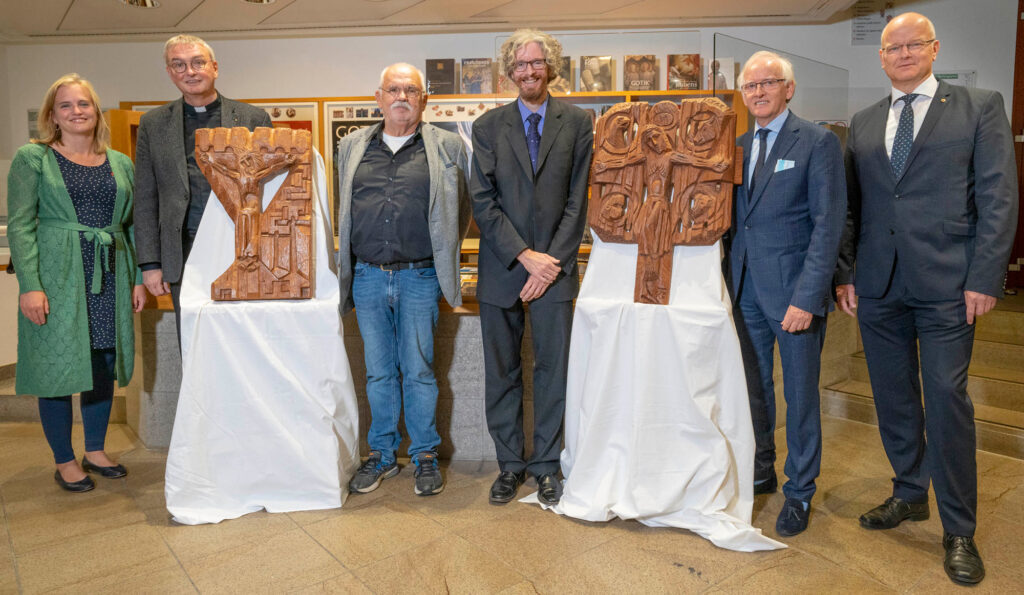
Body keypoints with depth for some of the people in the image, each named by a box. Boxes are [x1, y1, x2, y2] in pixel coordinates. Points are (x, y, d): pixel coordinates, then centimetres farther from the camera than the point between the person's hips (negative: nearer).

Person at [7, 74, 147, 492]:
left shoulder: (121, 164, 12)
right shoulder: (32, 158, 1)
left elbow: (134, 226, 13)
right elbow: (21, 225, -5)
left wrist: (139, 278, 6)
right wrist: (30, 284, -14)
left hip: (110, 280, 4)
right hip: (57, 278, -4)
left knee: (104, 363, 9)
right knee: (59, 367, 2)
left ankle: (95, 451, 25)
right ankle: (64, 462, 16)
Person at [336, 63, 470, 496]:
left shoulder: (447, 148, 2)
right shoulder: (352, 147, 12)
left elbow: (461, 210, 8)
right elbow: (343, 212, 19)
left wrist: (443, 257, 7)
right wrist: (350, 265, 14)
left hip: (419, 278, -3)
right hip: (367, 278, 3)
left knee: (418, 371, 3)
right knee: (378, 371, 11)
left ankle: (425, 456, 18)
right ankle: (382, 455, 25)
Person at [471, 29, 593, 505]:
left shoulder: (577, 123, 6)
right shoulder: (488, 126, 7)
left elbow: (578, 200, 1)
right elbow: (483, 202, -1)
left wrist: (552, 261, -8)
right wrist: (524, 255, -11)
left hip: (555, 268, -1)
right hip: (501, 268, 1)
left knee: (553, 371, 4)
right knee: (501, 373, 8)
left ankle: (546, 466, 20)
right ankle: (510, 464, 23)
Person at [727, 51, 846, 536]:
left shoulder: (817, 142, -6)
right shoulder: (737, 146, 11)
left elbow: (829, 223, -12)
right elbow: (734, 219, 12)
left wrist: (807, 297, -19)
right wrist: (727, 281, 0)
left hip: (794, 290, -5)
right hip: (746, 288, 5)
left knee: (800, 394, 6)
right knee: (752, 387, 15)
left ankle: (800, 491, 23)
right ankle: (760, 472, 35)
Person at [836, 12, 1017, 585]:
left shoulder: (980, 107, 4)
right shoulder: (863, 123, 14)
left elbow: (999, 197, -3)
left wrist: (984, 278, -10)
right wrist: (847, 272, 5)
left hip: (947, 284, -4)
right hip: (878, 285, 4)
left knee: (946, 399, -2)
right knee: (893, 398, 12)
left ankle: (959, 531, 13)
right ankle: (909, 494, 31)